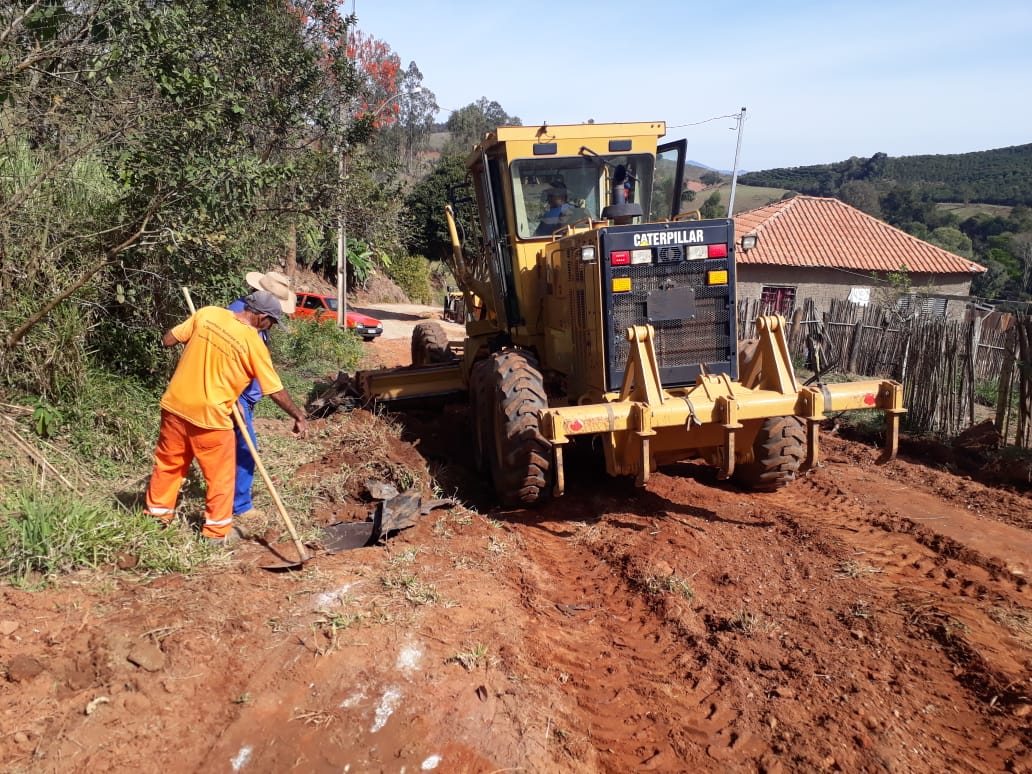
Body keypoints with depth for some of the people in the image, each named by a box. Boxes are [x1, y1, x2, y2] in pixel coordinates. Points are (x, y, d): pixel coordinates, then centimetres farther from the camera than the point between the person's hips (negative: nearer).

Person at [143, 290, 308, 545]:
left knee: (168, 462, 22)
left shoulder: (207, 313, -4)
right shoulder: (254, 344, -14)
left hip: (175, 405, 5)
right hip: (210, 416, -5)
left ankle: (157, 513, 37)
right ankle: (217, 531, 19)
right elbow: (276, 391, -8)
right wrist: (299, 416, 5)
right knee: (220, 474, 12)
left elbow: (168, 340, 3)